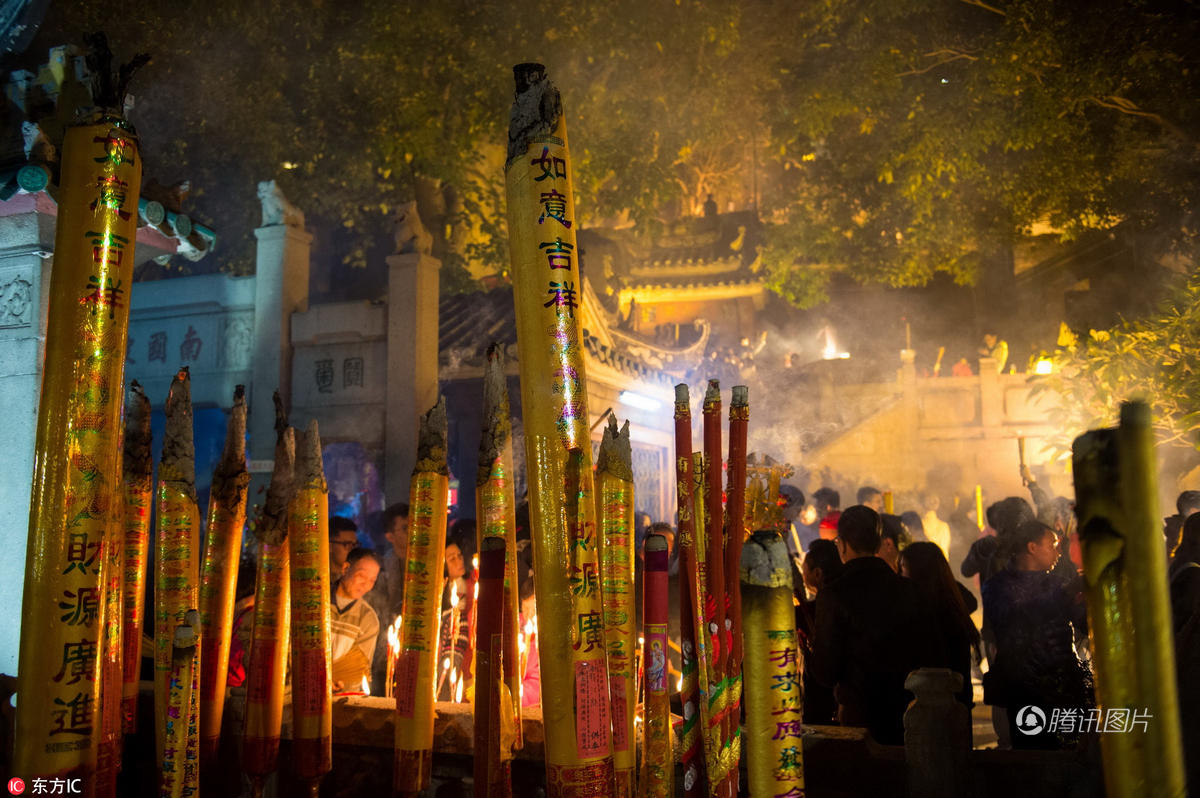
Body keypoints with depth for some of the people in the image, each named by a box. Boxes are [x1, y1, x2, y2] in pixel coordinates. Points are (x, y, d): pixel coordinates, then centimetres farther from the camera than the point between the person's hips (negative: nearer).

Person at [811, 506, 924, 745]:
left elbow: (824, 671, -12)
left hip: (858, 710, -5)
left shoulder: (833, 594, -16)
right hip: (903, 706, 5)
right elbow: (920, 649, 6)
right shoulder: (905, 588, -2)